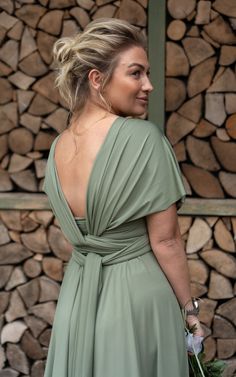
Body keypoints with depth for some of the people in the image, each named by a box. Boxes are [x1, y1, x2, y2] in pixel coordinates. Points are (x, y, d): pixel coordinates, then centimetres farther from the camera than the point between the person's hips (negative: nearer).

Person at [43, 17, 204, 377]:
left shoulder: (57, 149, 1)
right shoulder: (143, 137, -19)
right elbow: (165, 241, -16)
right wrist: (189, 308, -5)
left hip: (78, 295, 6)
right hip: (138, 294, -6)